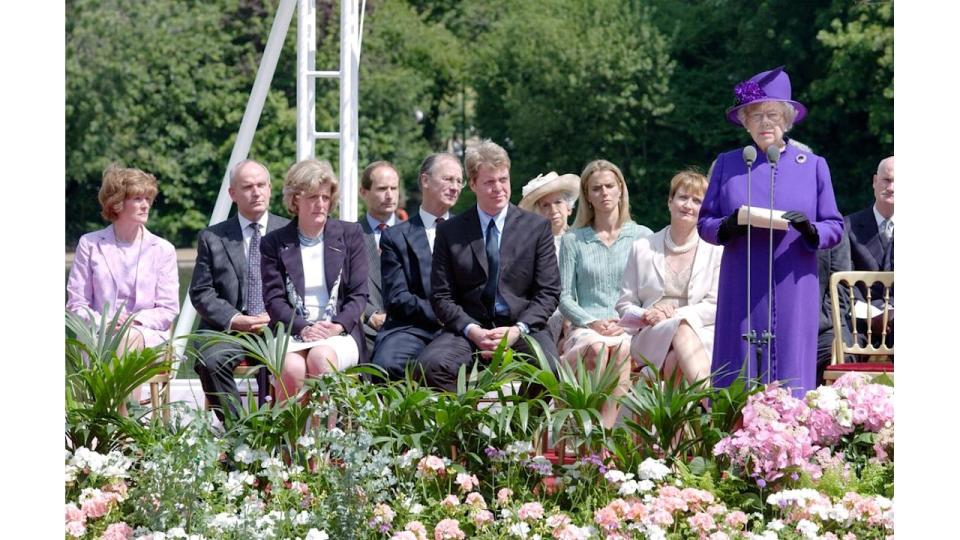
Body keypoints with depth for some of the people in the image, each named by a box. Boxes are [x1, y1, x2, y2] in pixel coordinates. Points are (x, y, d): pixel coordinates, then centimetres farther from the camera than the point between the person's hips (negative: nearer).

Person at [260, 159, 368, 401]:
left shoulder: (350, 235, 11)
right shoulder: (274, 243, 11)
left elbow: (359, 293, 7)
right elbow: (274, 299, 4)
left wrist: (337, 326, -11)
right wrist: (303, 328, -13)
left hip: (339, 334, 0)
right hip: (292, 333, 0)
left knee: (321, 357, -34)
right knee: (292, 368, -33)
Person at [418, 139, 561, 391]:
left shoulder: (537, 227, 9)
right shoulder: (450, 232, 9)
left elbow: (548, 292, 6)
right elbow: (442, 296, 6)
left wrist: (517, 330, -10)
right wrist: (472, 331, -11)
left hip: (523, 327, 0)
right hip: (468, 329, 1)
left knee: (551, 370, -33)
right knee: (431, 365, -30)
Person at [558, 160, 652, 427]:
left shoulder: (642, 237, 14)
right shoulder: (573, 240, 16)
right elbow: (565, 297, 10)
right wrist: (593, 323, -8)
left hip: (630, 330, -1)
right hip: (586, 328, 1)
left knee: (623, 348, -37)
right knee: (597, 347, -37)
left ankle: (606, 428, -43)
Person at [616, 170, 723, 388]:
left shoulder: (716, 249, 14)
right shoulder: (642, 248, 19)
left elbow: (716, 306, 4)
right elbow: (624, 306, 18)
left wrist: (675, 313, -10)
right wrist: (646, 316, -6)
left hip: (702, 336, 0)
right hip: (650, 339, 0)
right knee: (682, 329, -37)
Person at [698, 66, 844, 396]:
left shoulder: (813, 166, 10)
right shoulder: (727, 164, 11)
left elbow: (835, 228, 8)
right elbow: (704, 223, 10)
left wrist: (810, 229, -14)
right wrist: (728, 226, -12)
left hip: (793, 292, 0)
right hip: (741, 292, 0)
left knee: (790, 379, -3)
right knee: (738, 374, -4)